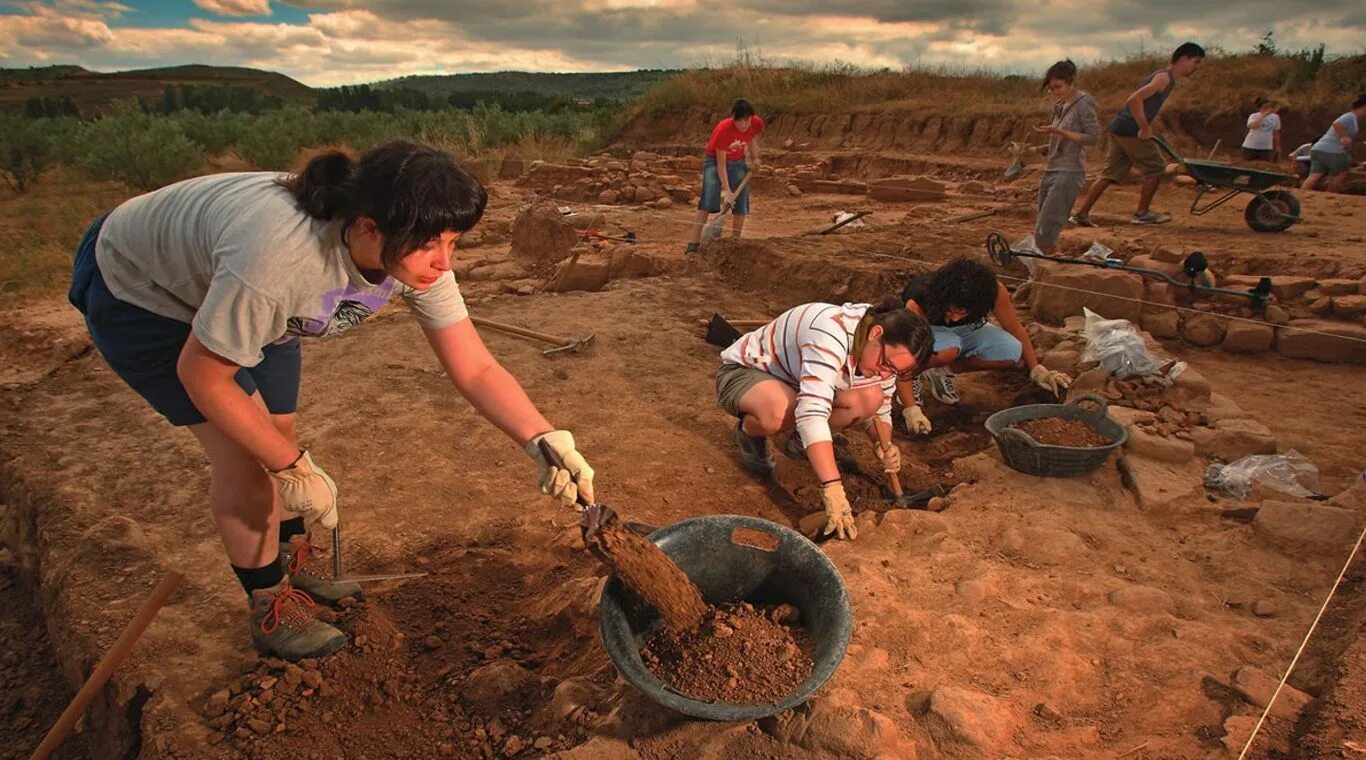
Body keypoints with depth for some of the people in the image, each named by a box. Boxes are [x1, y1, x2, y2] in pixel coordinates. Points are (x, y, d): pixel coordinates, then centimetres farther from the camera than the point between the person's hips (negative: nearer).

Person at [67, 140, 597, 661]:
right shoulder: (277, 255, -45)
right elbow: (201, 375, -29)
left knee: (280, 436, 11)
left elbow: (475, 369, -22)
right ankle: (271, 611, 12)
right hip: (138, 292, -6)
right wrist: (294, 468, -23)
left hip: (232, 286, 6)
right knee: (244, 453, -12)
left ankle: (294, 559, 39)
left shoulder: (415, 252, -26)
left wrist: (544, 439, -36)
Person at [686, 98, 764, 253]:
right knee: (708, 201, -18)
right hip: (715, 160, -5)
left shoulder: (757, 123, -19)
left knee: (741, 203, -3)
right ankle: (694, 244, -22)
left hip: (738, 162, 5)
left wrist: (754, 158, -1)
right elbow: (721, 164, -28)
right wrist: (726, 190, -32)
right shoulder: (723, 129, -33)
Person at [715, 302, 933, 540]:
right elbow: (812, 410, -47)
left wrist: (884, 445, -23)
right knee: (779, 413, -41)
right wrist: (832, 489, -51)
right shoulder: (831, 332, -38)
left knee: (870, 398, -17)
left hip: (792, 381, 7)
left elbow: (879, 410, 1)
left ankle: (799, 441, 7)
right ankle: (749, 434, -4)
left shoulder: (884, 352, -11)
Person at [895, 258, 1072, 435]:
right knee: (948, 350, -40)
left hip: (964, 330, 5)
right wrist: (911, 409, -48)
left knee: (1011, 352, -24)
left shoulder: (993, 292, -30)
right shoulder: (918, 303, -39)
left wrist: (1036, 370, -8)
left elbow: (1015, 328, -11)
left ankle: (942, 371, -4)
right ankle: (914, 374, -8)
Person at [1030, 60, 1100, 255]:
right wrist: (1047, 148, 4)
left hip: (1069, 172, -8)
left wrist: (1057, 131, -17)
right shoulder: (1059, 107, 16)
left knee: (1045, 233, -16)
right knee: (1040, 230, 8)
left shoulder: (1083, 104, -6)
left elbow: (1093, 137, -12)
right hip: (1051, 171, 8)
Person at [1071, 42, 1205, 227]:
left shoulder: (1165, 77, 22)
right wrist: (1144, 129, -20)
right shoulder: (1164, 77, -9)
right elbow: (1135, 99, -22)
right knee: (1155, 168, 2)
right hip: (1130, 130, -9)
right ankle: (1142, 213, 9)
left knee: (1110, 173, 8)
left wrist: (1145, 128, 20)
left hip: (1119, 129, 9)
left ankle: (1082, 214, 4)